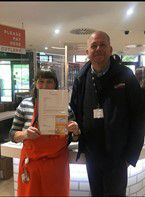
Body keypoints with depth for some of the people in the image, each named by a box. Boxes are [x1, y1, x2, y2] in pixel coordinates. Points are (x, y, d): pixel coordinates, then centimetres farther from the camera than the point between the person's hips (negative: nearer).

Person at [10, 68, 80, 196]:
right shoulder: (25, 105, -3)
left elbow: (75, 136, 7)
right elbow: (13, 135, 2)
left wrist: (75, 131, -15)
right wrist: (25, 134, -18)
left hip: (58, 165, 1)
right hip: (31, 164, 0)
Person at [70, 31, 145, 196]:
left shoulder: (125, 75, -9)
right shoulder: (81, 79, 1)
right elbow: (74, 111, 7)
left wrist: (131, 153, -10)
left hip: (117, 155, -3)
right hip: (91, 153, 4)